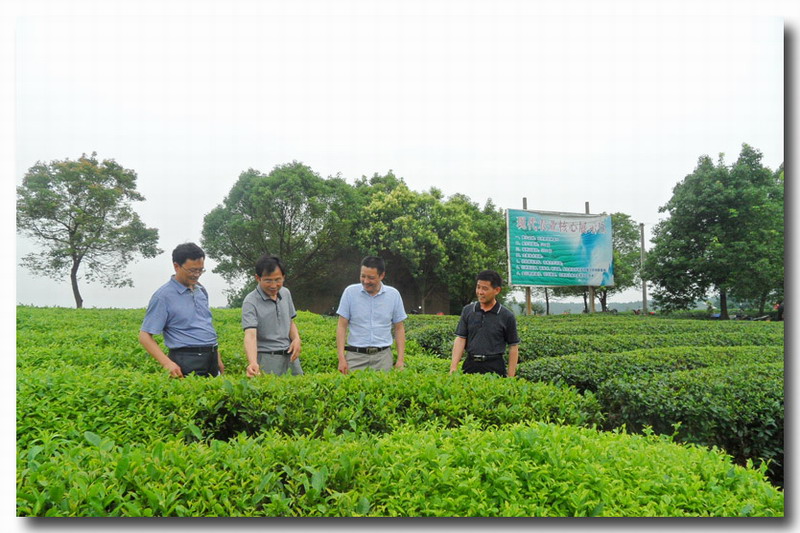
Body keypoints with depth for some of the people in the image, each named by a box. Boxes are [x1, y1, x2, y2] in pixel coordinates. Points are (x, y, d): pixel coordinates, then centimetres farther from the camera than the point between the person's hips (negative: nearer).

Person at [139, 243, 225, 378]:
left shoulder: (201, 290, 12)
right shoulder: (163, 296, -9)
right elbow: (145, 336, -10)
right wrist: (167, 363, -22)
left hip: (211, 360, 7)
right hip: (187, 363, -6)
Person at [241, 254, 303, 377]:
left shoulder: (286, 293, 6)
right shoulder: (251, 302, -14)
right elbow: (250, 335, -24)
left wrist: (296, 339, -2)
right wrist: (253, 363, -39)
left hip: (290, 355, 6)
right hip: (268, 359, -6)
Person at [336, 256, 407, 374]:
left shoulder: (394, 295, 3)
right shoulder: (350, 292, -1)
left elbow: (399, 328, 8)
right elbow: (342, 326, 1)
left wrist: (401, 360, 1)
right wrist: (341, 358, -7)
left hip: (382, 356, 1)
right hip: (355, 355, -1)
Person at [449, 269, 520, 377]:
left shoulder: (507, 316, -1)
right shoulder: (467, 310, 6)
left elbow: (513, 346, 3)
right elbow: (460, 339, 3)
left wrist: (511, 377, -2)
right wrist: (453, 367, -7)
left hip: (494, 367, -2)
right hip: (470, 365, 2)